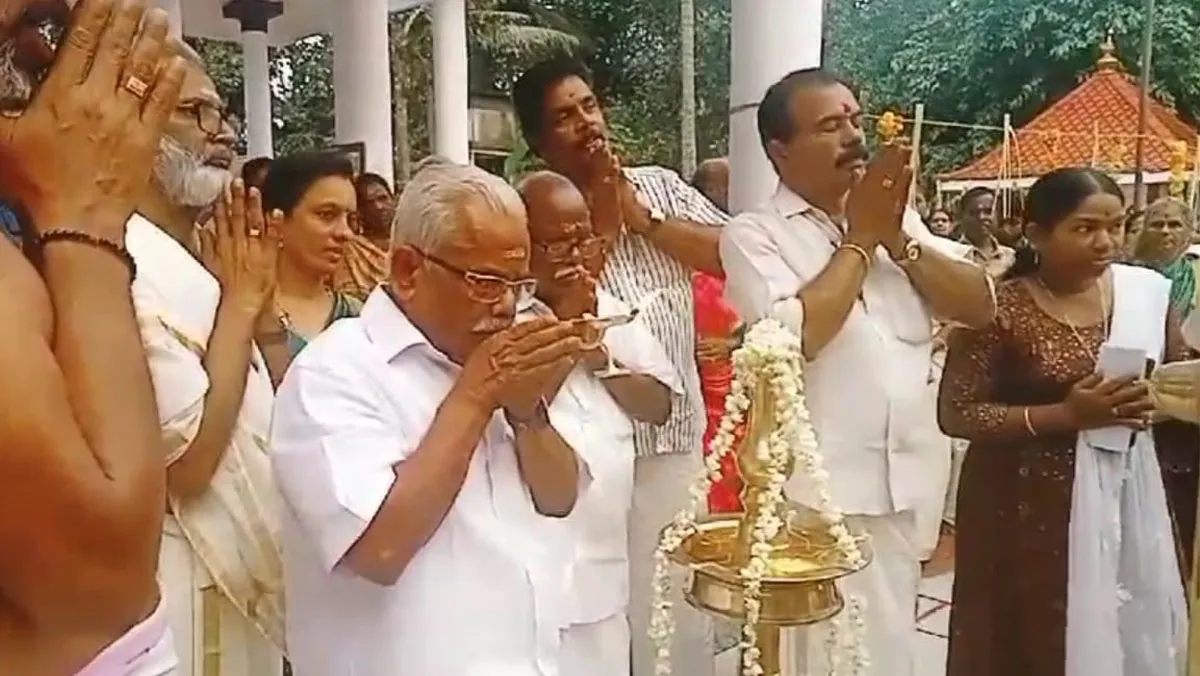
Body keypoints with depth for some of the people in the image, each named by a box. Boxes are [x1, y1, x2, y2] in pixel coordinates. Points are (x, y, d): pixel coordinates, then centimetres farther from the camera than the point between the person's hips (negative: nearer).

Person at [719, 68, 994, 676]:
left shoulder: (895, 216, 10)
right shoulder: (753, 234, -7)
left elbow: (979, 305, 3)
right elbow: (796, 336, -23)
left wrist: (896, 238, -8)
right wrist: (859, 238, -12)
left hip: (899, 486, 6)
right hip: (814, 492, -5)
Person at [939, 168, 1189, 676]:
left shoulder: (1146, 290, 1)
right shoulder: (1000, 309, -14)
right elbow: (956, 414, -15)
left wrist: (1155, 400, -10)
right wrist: (1065, 414, -22)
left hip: (1124, 496, 5)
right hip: (1030, 506, -4)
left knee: (1132, 632, 12)